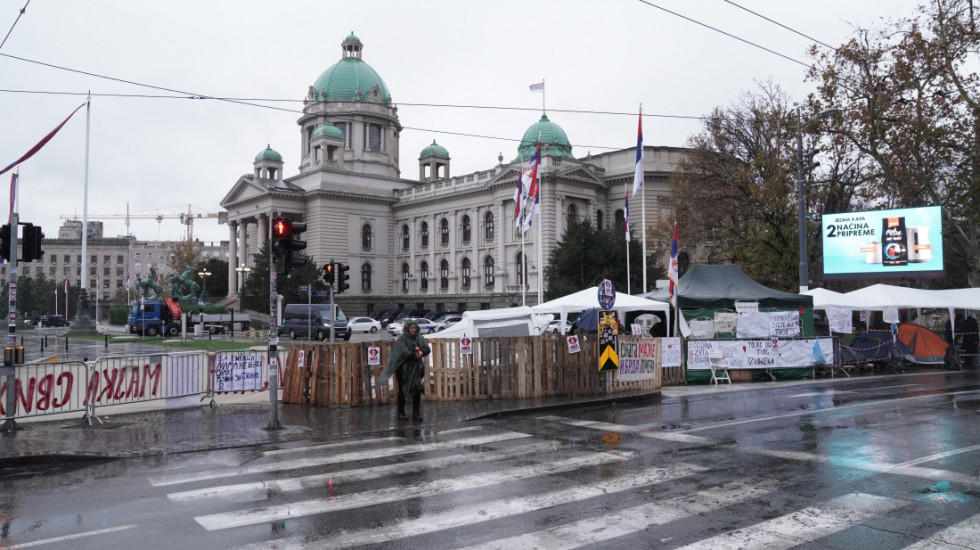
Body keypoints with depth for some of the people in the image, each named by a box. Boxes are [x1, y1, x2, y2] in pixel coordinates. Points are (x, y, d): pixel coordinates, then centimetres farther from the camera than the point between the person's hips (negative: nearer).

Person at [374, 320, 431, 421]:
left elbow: (427, 349, 1)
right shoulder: (402, 339, -8)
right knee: (402, 391, 6)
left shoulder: (420, 338, 8)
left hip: (417, 368, 4)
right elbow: (404, 352, -21)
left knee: (417, 390, 0)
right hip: (404, 368, -4)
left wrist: (422, 352, -19)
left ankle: (416, 414, 8)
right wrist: (416, 355, -24)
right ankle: (401, 413, 18)